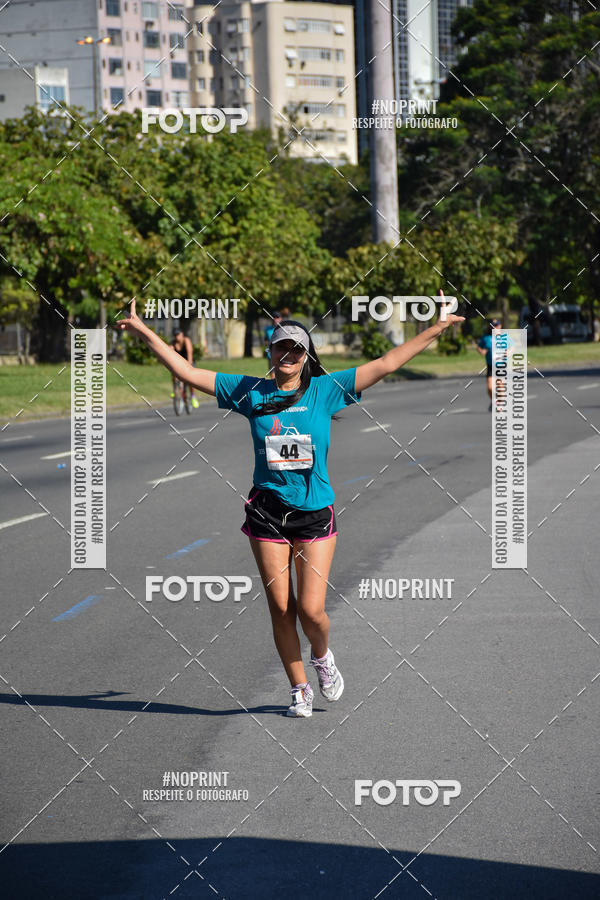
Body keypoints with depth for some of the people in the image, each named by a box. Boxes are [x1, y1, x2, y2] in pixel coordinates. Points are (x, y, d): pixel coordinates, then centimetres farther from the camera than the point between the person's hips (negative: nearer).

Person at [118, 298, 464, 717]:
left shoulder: (325, 390, 2)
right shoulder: (250, 392, 4)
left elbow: (385, 365, 0)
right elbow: (187, 372, 4)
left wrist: (436, 329, -3)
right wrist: (144, 332, 0)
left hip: (315, 513, -1)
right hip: (267, 512, 1)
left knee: (311, 610, -7)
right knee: (281, 608, 2)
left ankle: (323, 656, 27)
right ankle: (300, 689, 18)